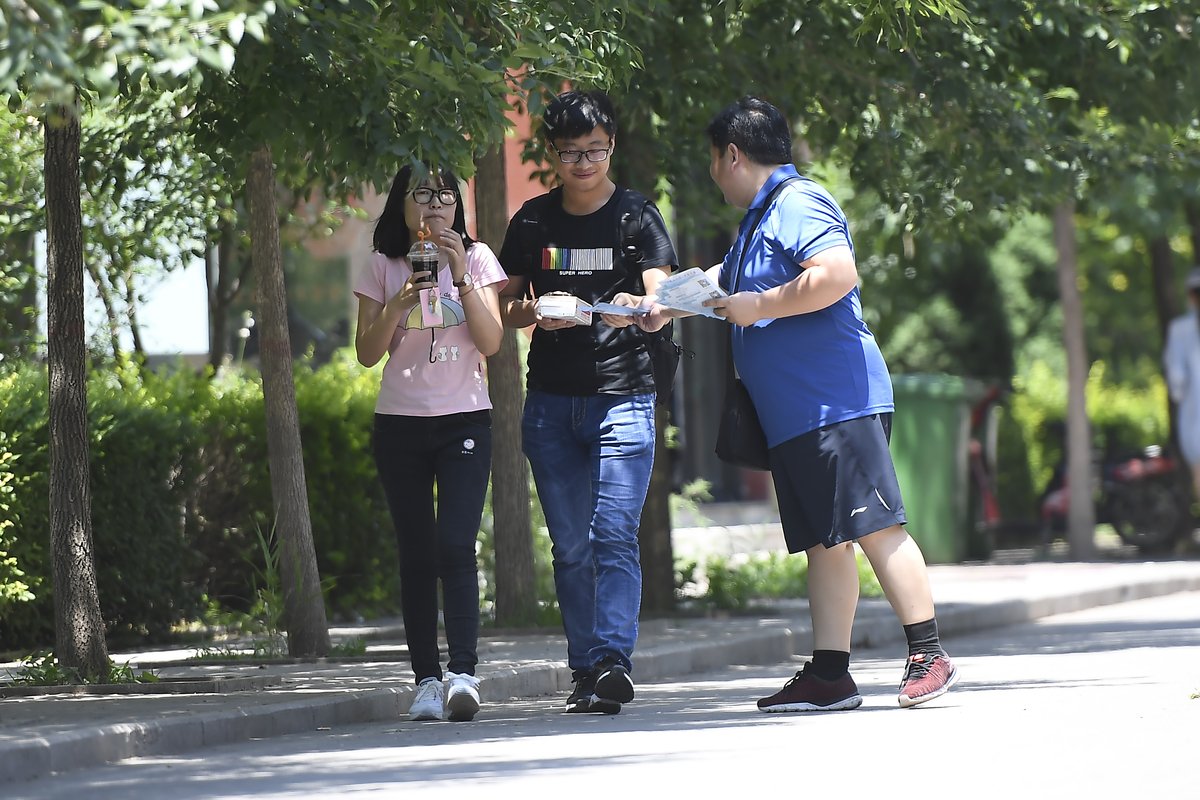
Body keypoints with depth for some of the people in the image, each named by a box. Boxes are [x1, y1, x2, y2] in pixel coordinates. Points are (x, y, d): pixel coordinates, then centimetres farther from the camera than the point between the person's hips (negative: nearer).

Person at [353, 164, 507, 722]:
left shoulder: (475, 258, 5)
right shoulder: (383, 267, 6)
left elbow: (491, 342, -4)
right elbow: (367, 353, 1)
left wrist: (462, 278, -14)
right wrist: (400, 303, -14)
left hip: (464, 421, -1)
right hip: (400, 424, 1)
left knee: (455, 547, -16)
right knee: (417, 555, 0)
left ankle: (463, 674, -22)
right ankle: (427, 679, 2)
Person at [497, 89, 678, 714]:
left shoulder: (637, 216, 2)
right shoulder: (532, 221, 9)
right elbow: (507, 308, 14)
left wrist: (635, 308, -29)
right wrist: (534, 312, -9)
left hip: (622, 397, -3)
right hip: (550, 401, 3)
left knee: (614, 534, -14)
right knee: (570, 545, 3)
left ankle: (611, 662, -21)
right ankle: (586, 671, 6)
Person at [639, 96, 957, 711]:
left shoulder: (797, 202, -9)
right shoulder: (759, 219, 23)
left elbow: (837, 273, -26)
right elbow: (725, 280, 43)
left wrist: (758, 307, -16)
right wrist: (666, 308, 40)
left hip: (836, 402, -10)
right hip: (793, 418, 10)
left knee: (875, 528, -11)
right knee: (824, 544, 7)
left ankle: (928, 655, -10)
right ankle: (829, 675, 7)